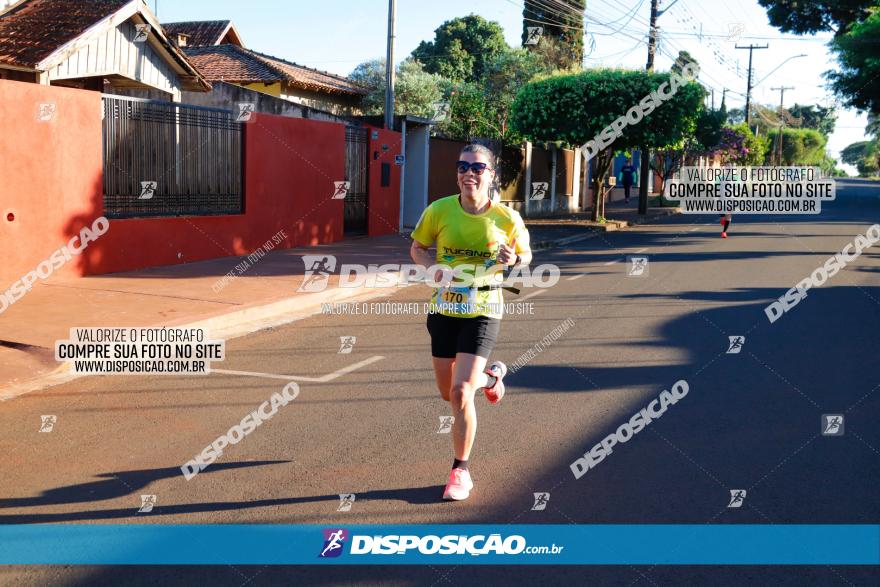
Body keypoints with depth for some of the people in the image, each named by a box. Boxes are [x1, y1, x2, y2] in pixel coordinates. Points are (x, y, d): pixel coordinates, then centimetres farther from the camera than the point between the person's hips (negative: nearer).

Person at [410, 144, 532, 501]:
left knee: (460, 392, -14)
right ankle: (490, 377, 49)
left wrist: (513, 259, -16)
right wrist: (433, 269, -14)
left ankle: (460, 471, 5)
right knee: (447, 393, 14)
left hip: (483, 311, -3)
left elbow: (526, 254, 8)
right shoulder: (439, 211, -8)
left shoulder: (507, 218, -9)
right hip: (444, 309, 3)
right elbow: (417, 248, 7)